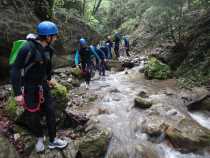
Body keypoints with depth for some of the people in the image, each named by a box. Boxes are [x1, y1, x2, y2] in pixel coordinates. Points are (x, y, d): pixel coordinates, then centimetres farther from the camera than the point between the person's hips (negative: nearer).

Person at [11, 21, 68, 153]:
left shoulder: (48, 49, -2)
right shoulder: (28, 49, -24)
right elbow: (16, 70, -22)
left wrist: (49, 79, 27)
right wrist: (17, 93, -23)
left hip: (43, 85, 6)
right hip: (29, 87, -6)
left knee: (50, 112, 7)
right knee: (33, 117, 5)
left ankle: (53, 141, 24)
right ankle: (40, 138, 34)